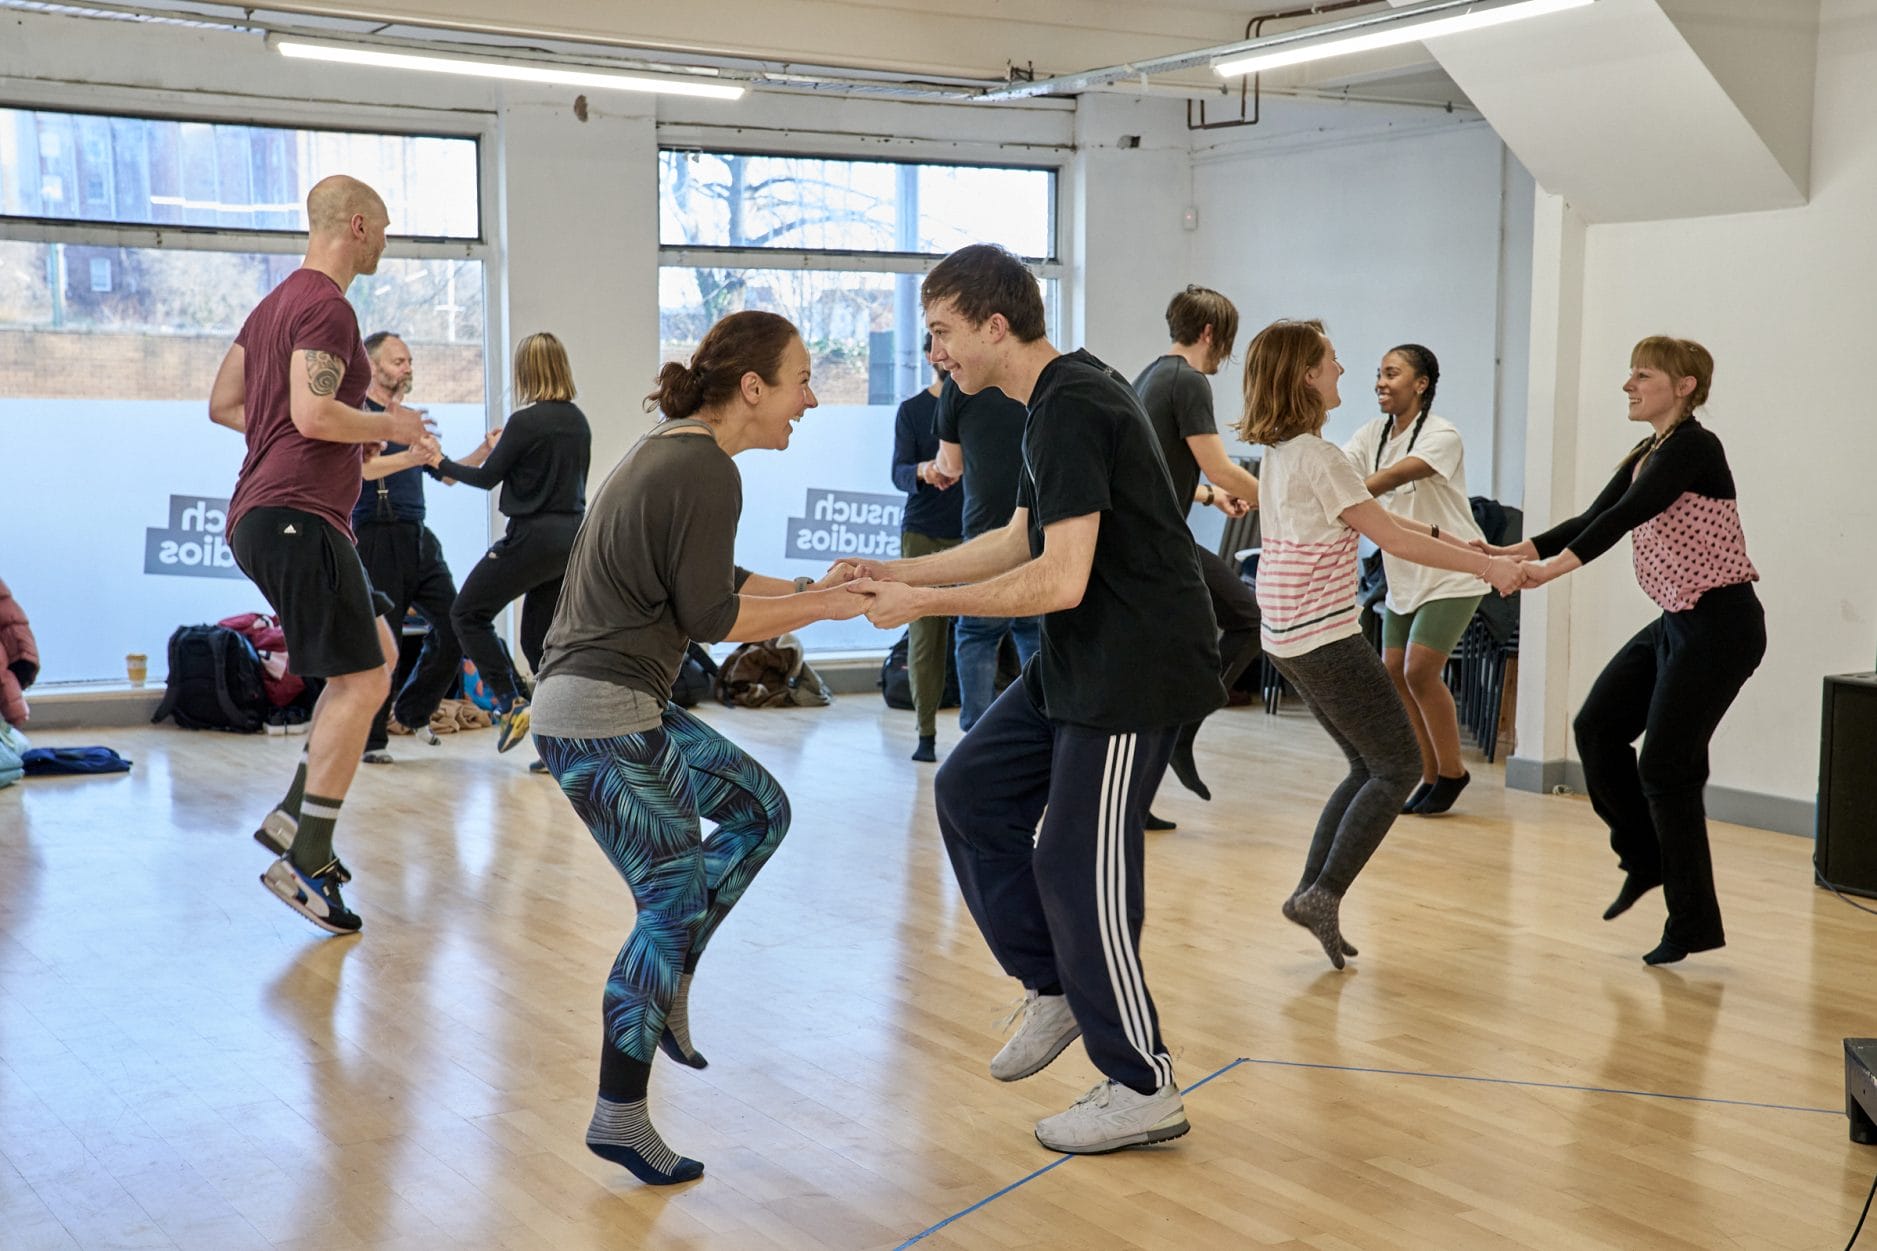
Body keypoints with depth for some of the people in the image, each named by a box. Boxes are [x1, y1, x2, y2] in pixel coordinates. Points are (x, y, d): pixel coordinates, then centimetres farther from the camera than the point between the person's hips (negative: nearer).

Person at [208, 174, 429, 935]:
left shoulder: (277, 303, 19)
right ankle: (304, 864, -7)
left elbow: (222, 403, 22)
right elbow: (313, 414, -25)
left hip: (263, 516, 11)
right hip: (297, 517, -11)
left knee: (376, 656, 18)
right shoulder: (326, 306, -13)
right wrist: (389, 427, -7)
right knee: (360, 681, -8)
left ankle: (294, 815, 15)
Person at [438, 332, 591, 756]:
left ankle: (511, 705, 0)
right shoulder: (578, 421, 8)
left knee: (468, 613, 8)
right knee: (540, 638, 14)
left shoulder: (525, 421, -13)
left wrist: (441, 463, 11)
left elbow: (486, 477, -5)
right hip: (573, 535, 7)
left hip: (533, 535, -7)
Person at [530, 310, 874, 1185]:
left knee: (760, 808, 16)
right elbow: (711, 618, -14)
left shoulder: (673, 450, 13)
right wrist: (824, 609, -3)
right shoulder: (706, 471, -17)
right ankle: (620, 1120, 7)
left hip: (621, 706, 10)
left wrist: (815, 589, 12)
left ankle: (665, 983, 18)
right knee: (675, 900, -3)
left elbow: (711, 581, 19)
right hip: (600, 719, -10)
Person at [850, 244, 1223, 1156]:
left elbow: (1059, 580, -25)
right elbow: (1022, 539, 23)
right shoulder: (1056, 400, 12)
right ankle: (1055, 991, 22)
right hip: (1081, 665, 10)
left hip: (1135, 671, -10)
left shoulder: (1072, 409, -20)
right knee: (970, 791, 14)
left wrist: (925, 603, -16)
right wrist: (903, 572, 16)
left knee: (1076, 866, -5)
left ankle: (1143, 1090, 9)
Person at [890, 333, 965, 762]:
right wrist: (923, 472, -25)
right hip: (922, 533, 0)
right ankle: (926, 733, 4)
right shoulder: (912, 410, 7)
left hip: (971, 533, 0)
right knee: (924, 632, -1)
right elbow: (899, 472, -3)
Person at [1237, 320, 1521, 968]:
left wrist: (1447, 537, 13)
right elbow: (1389, 536, -17)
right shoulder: (1318, 457, -18)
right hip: (1326, 639, -9)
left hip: (1289, 638, 9)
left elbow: (1371, 515, 16)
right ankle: (1326, 892, -4)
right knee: (1399, 767, 1)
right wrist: (1487, 566, -11)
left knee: (1369, 766, 17)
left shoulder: (1280, 451, 11)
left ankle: (1311, 890, 13)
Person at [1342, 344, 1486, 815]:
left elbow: (1391, 479, -34)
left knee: (1420, 671, -14)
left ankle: (1451, 771, 6)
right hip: (1402, 577, 7)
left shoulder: (1442, 436, -18)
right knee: (1394, 674, 4)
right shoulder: (1375, 432, 4)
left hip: (1451, 576, -7)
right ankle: (1430, 775, 19)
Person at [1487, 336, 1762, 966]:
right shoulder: (1645, 457, 13)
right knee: (1597, 726, 6)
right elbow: (1594, 518, 7)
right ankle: (1646, 857, 23)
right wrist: (1509, 552, -4)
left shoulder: (1694, 447, -16)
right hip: (1677, 622, 9)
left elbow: (1625, 517, -28)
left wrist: (1553, 568, -38)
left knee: (1665, 765, -5)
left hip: (1721, 623, -9)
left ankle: (1695, 924, 8)